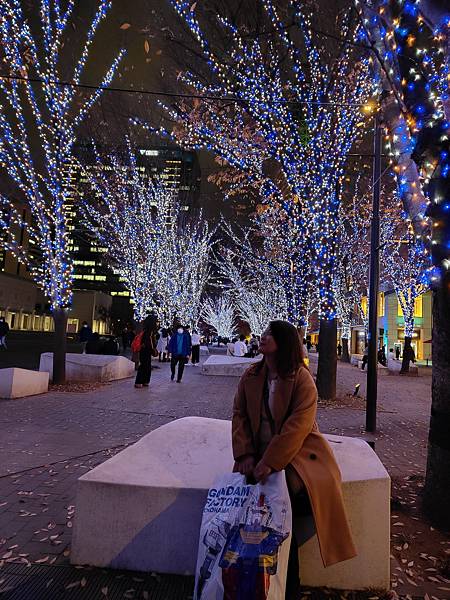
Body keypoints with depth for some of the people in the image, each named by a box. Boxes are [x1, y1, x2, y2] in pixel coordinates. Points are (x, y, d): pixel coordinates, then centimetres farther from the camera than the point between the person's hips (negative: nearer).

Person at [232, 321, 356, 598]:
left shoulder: (303, 379, -9)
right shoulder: (251, 376, 6)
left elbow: (296, 427, -18)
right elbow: (239, 415, 4)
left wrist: (270, 463, -25)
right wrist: (245, 454, -9)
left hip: (297, 451, -3)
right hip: (261, 453, 4)